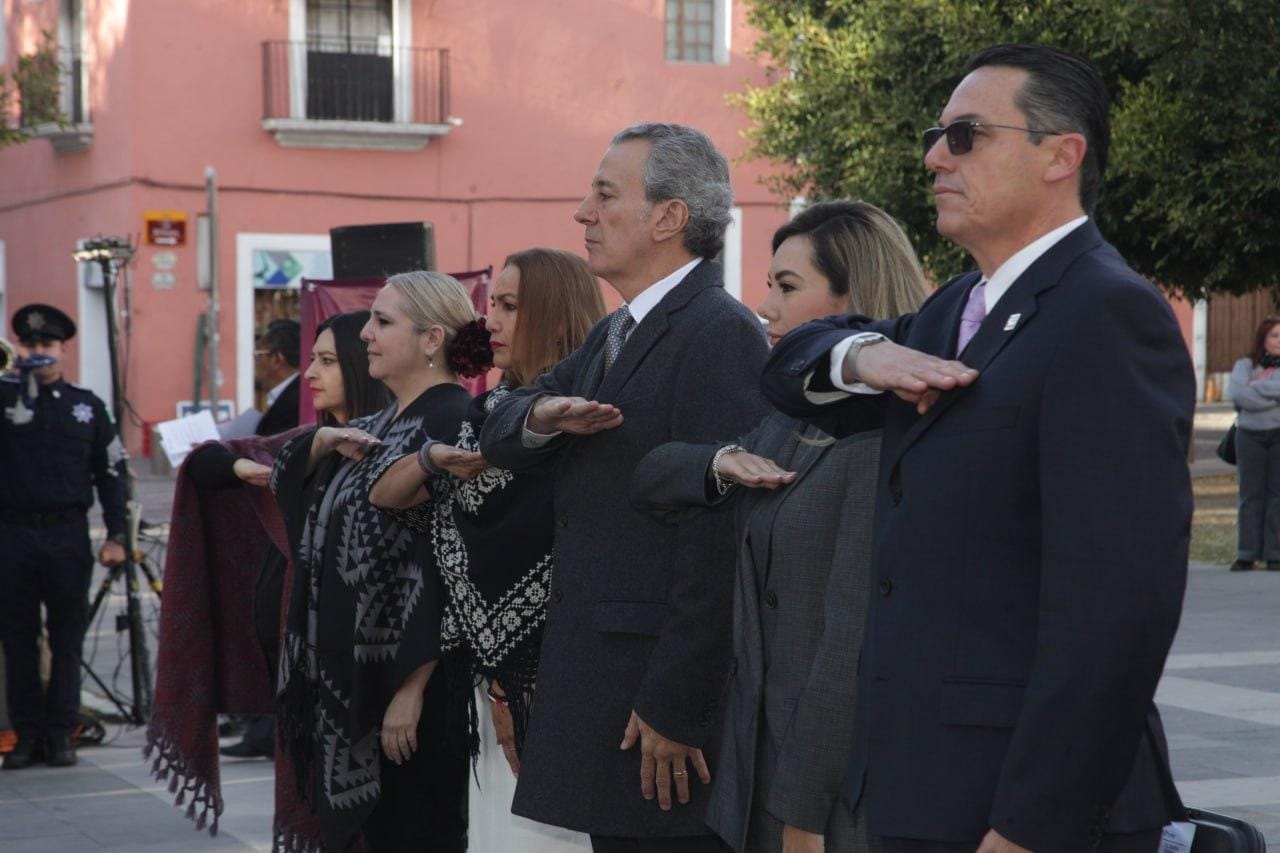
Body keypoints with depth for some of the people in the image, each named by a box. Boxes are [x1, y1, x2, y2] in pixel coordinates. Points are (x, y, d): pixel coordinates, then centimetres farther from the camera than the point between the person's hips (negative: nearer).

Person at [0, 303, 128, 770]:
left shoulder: (87, 406, 9)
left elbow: (111, 472, 9)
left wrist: (116, 535, 2)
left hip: (68, 535, 1)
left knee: (67, 639, 4)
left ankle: (60, 733, 10)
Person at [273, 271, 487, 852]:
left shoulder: (453, 424, -15)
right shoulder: (382, 423, 13)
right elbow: (288, 480, 18)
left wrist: (413, 688, -23)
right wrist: (323, 442, -3)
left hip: (410, 677, -9)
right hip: (352, 673, 9)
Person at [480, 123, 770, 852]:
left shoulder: (722, 333, -14)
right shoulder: (614, 335, 17)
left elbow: (717, 538, -20)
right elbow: (499, 438, 14)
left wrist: (675, 708, -21)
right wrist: (541, 415, -9)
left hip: (666, 695, -9)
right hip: (600, 682, 9)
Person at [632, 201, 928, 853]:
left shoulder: (884, 438, -17)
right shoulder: (789, 421, 10)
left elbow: (856, 639, -21)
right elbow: (651, 479, 20)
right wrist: (722, 462, -2)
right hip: (763, 753, 8)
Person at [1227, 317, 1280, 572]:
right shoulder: (1245, 365, 10)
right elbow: (1236, 392, -8)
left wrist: (1256, 388, -7)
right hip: (1250, 434, 1)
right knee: (1250, 495, 1)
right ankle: (1247, 554, 3)